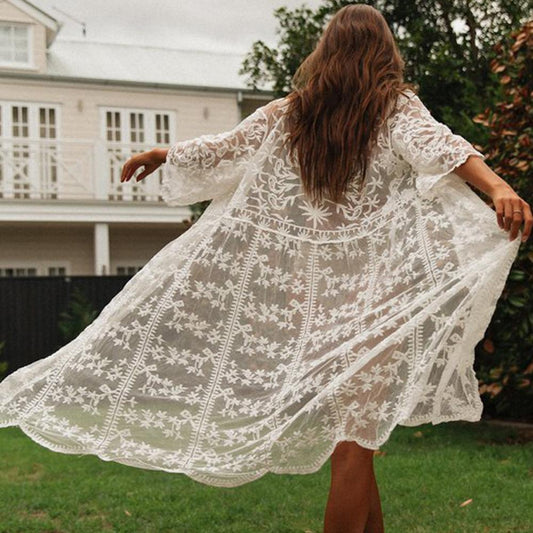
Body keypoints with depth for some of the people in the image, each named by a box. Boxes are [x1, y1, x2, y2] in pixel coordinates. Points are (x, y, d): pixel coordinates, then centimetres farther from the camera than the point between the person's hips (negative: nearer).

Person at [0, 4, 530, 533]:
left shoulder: (287, 114, 8)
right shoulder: (396, 106, 0)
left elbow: (217, 151, 17)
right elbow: (433, 143, -20)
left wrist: (160, 154, 34)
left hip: (307, 291, 3)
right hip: (373, 290, -3)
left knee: (351, 436, 12)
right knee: (356, 444, -3)